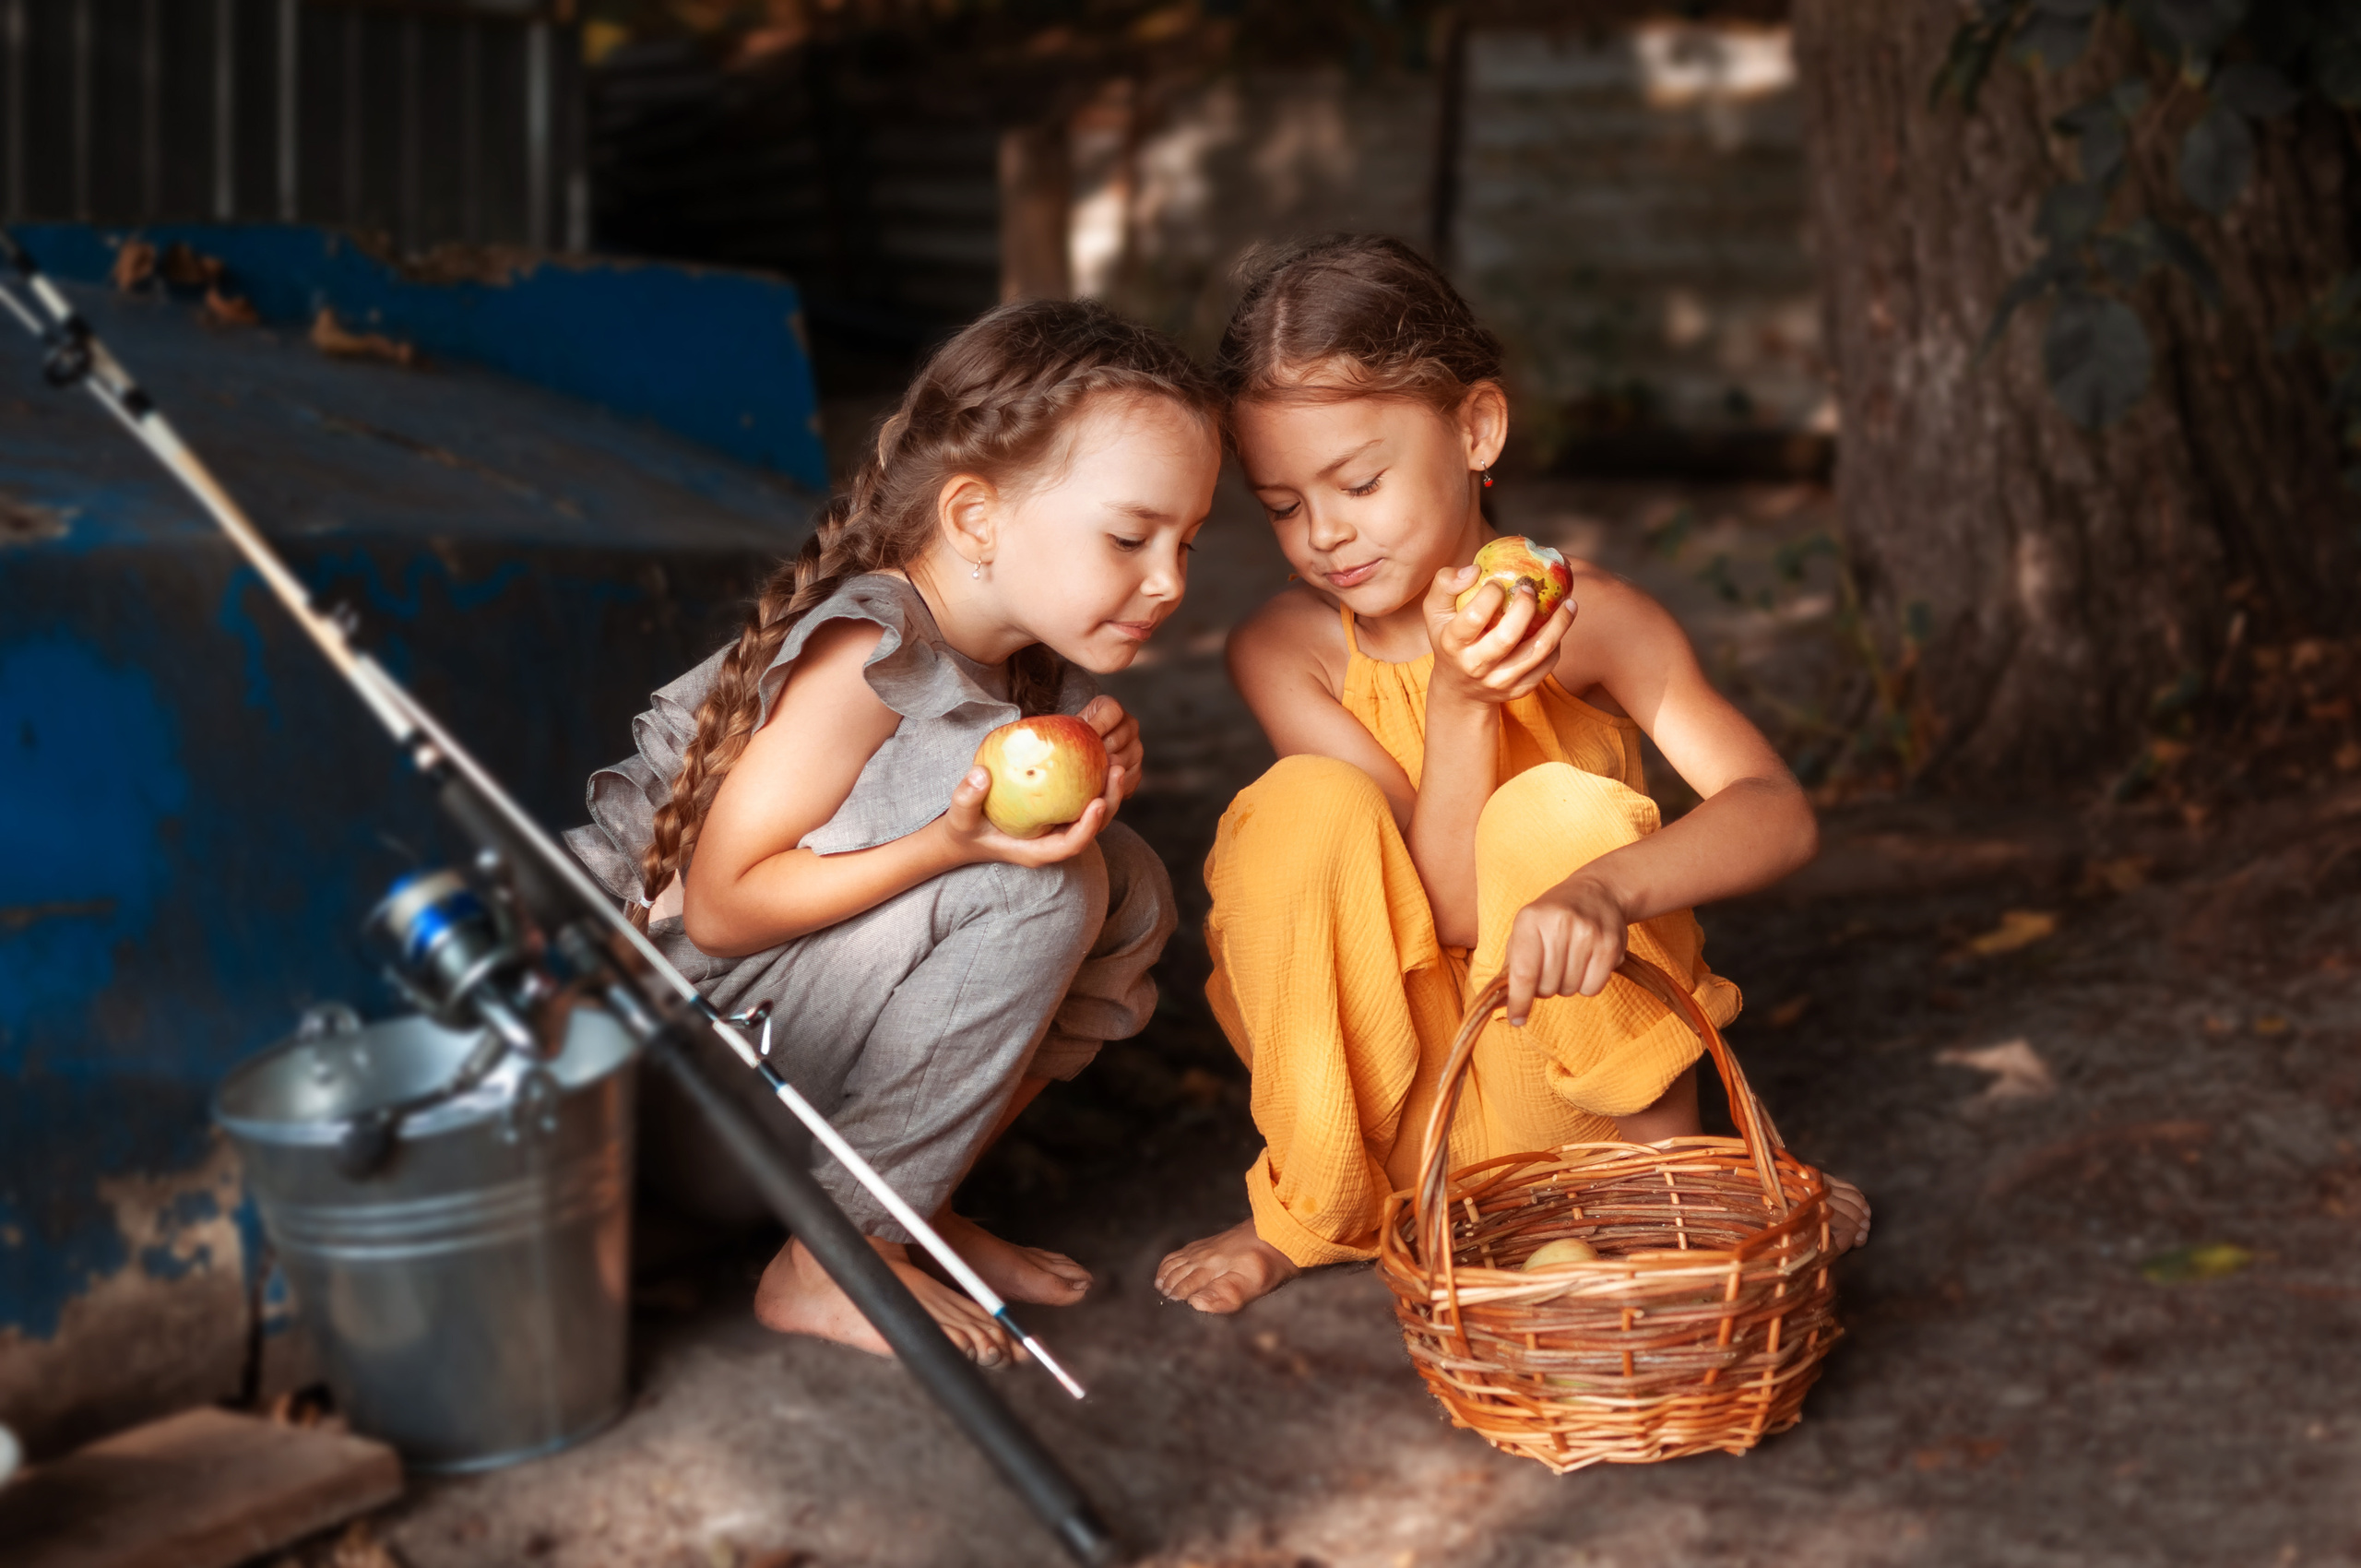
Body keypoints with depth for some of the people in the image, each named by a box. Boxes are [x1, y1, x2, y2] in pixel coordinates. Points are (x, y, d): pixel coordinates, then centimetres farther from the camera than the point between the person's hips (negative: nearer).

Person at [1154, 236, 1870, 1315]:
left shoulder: (1588, 620, -13)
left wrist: (1606, 886, -47)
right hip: (1381, 1090, 1)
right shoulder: (1281, 652, -11)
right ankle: (1318, 1208, -7)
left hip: (1571, 1086, -1)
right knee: (1308, 806, -24)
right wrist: (1460, 703, -32)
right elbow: (1447, 909, -18)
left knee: (1552, 812, -28)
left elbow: (1778, 814, -28)